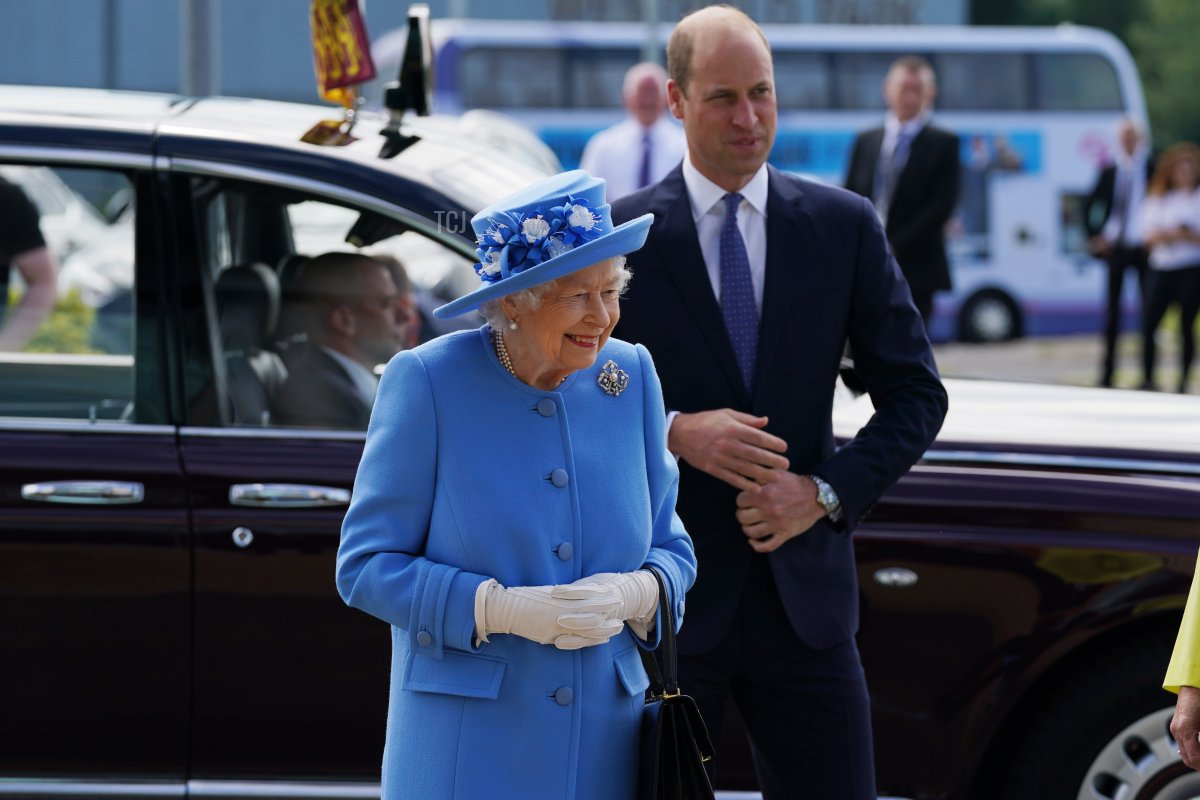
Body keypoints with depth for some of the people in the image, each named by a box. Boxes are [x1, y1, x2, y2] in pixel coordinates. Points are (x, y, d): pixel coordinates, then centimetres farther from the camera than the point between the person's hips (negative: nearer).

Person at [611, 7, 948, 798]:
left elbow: (916, 393, 7)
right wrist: (671, 433, -17)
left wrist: (826, 491, -8)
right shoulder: (620, 235, 0)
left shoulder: (844, 227, 5)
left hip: (803, 596, 2)